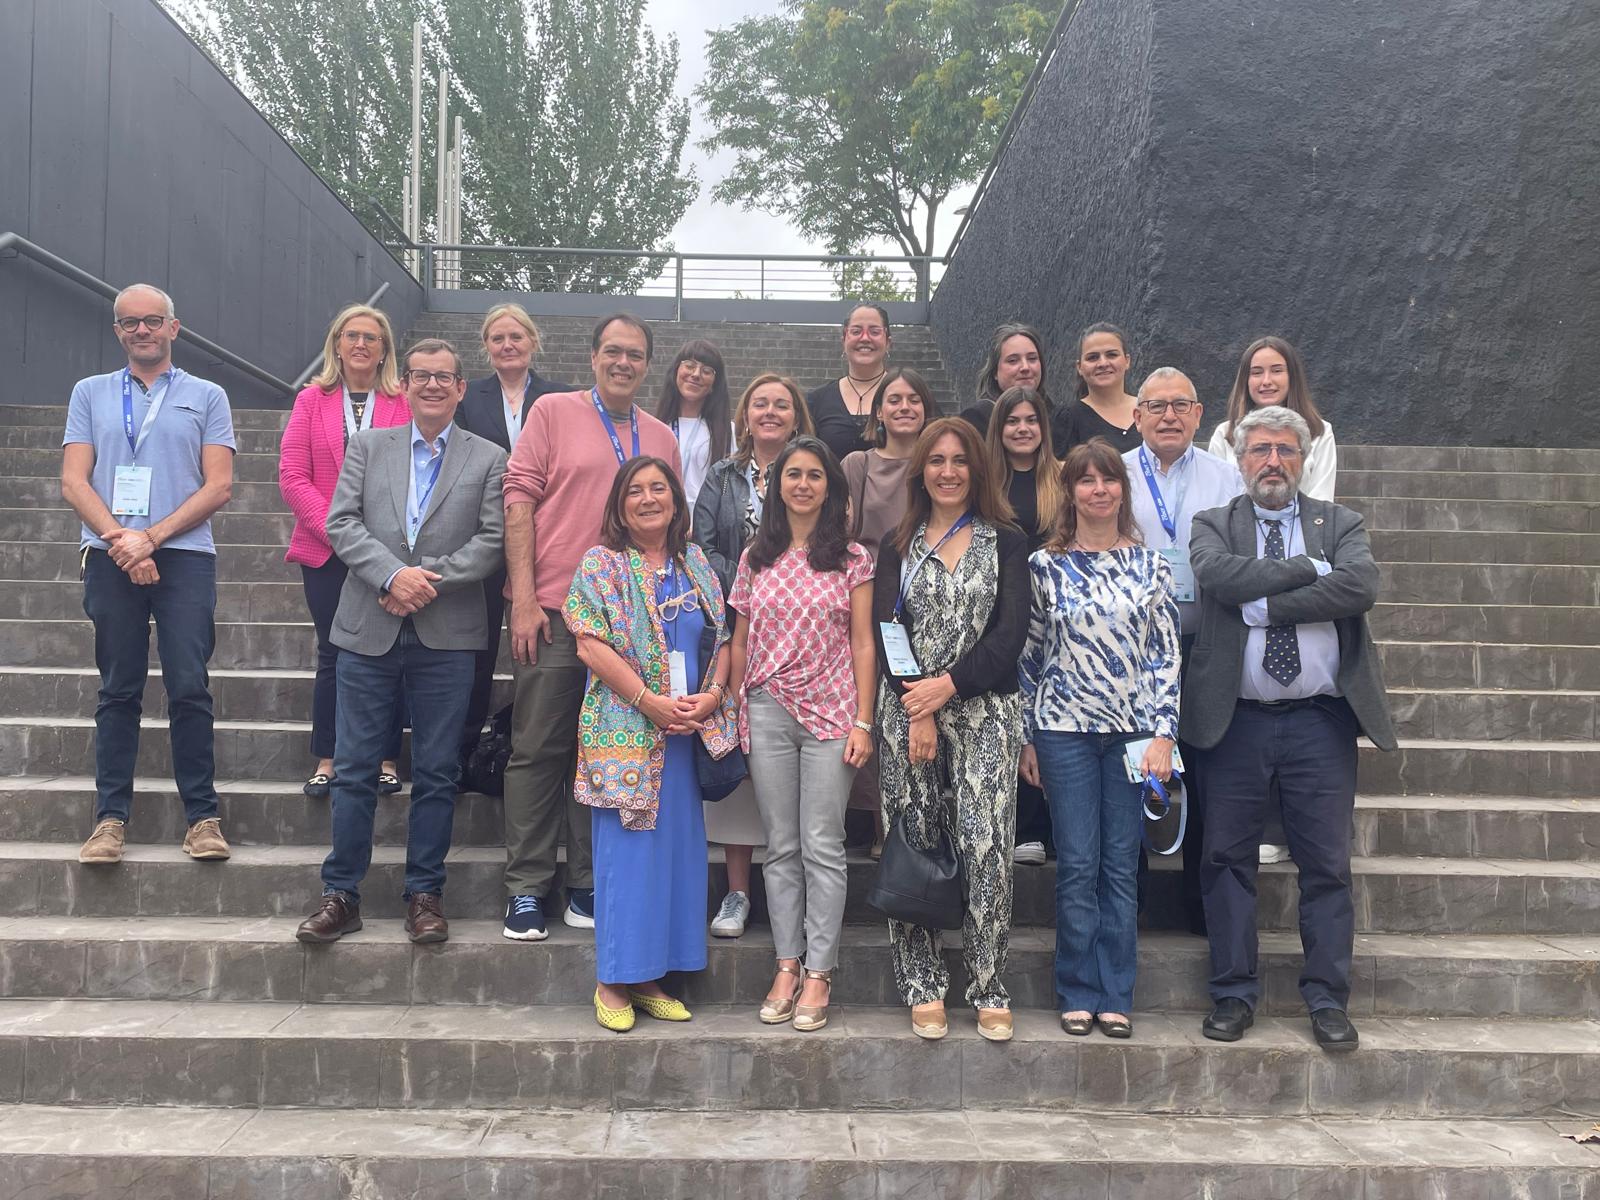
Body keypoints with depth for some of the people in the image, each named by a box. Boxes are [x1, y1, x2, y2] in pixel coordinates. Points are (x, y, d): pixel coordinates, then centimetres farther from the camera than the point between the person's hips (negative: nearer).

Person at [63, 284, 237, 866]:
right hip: (110, 556, 2)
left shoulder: (206, 397, 11)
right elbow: (74, 481, 6)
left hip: (185, 555, -1)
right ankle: (110, 816, 9)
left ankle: (202, 816, 1)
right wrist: (121, 541, -9)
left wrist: (151, 537, -9)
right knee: (118, 690, 4)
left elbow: (219, 485, 1)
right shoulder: (91, 393, 15)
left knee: (189, 688, -5)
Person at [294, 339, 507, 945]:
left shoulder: (488, 459, 7)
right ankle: (341, 894, 14)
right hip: (369, 628, 1)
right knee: (354, 769, 4)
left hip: (446, 634, -1)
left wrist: (428, 577, -14)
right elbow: (341, 523, 1)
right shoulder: (368, 446, 11)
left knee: (436, 773, 5)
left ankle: (425, 894, 15)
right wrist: (393, 574, -14)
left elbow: (491, 541, -2)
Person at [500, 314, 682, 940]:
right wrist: (523, 598, -11)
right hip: (553, 610, -3)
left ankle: (588, 886, 18)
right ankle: (526, 889, 10)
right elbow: (520, 499, -3)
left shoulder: (662, 439, 14)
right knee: (538, 751, 1)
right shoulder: (553, 412, 3)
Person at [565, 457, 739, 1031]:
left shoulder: (696, 565, 14)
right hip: (625, 730, -5)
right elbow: (591, 645, -11)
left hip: (686, 732, 5)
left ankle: (650, 977, 17)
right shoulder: (601, 565, -1)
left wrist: (712, 695, -5)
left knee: (677, 847, 7)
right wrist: (650, 700, -16)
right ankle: (613, 981, 7)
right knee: (626, 850, -3)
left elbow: (722, 639, 13)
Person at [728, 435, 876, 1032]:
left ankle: (818, 972, 7)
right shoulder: (755, 557, 9)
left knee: (822, 847, -1)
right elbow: (740, 642, 12)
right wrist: (732, 714, 7)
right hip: (768, 710, 2)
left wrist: (863, 721, -5)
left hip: (830, 713, -2)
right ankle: (787, 965, 16)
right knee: (781, 847, 7)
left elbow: (862, 645, 1)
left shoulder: (852, 558, 2)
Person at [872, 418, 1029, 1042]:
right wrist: (918, 711, -10)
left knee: (985, 845, -9)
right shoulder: (897, 545, 12)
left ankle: (989, 990, 2)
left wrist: (948, 685, -13)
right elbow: (885, 632, 2)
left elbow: (1010, 634, -2)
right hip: (907, 711, 2)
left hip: (985, 710, -1)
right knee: (913, 844, 2)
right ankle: (924, 988, 11)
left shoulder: (1007, 543, 8)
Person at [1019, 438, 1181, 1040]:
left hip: (1133, 729, 1)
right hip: (1065, 729, -1)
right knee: (1077, 864, 2)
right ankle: (1078, 992, 14)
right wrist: (1027, 737, 4)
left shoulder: (1149, 565, 5)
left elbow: (1166, 653, 3)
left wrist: (1163, 733, -4)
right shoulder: (1045, 567, 2)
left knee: (1121, 864, 6)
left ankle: (1115, 996, 16)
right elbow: (1029, 655, 5)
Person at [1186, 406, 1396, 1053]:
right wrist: (1310, 569, -12)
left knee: (1327, 864, 5)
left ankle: (1328, 1000, 17)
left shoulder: (1340, 523, 9)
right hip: (1237, 720, 0)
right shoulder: (1212, 525, 7)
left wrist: (1265, 605, -14)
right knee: (1228, 859, 5)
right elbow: (1217, 573, -15)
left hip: (1320, 720, 0)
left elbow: (1361, 585, -12)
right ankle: (1235, 993, 18)